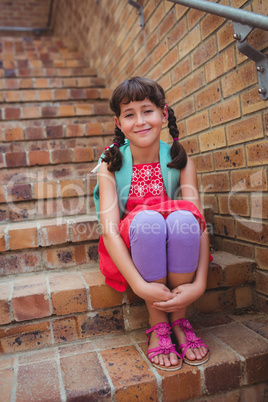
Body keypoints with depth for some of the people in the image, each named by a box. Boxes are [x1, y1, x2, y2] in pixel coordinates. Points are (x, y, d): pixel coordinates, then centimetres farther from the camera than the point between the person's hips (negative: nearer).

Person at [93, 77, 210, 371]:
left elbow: (198, 221, -16)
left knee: (183, 217, -31)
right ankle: (158, 325, -15)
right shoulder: (111, 164, -11)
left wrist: (199, 283, -29)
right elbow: (109, 228, -20)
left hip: (174, 247, 1)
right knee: (146, 218, -34)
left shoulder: (179, 161, -8)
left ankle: (178, 319, -13)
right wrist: (139, 285, -31)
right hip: (129, 251, -1)